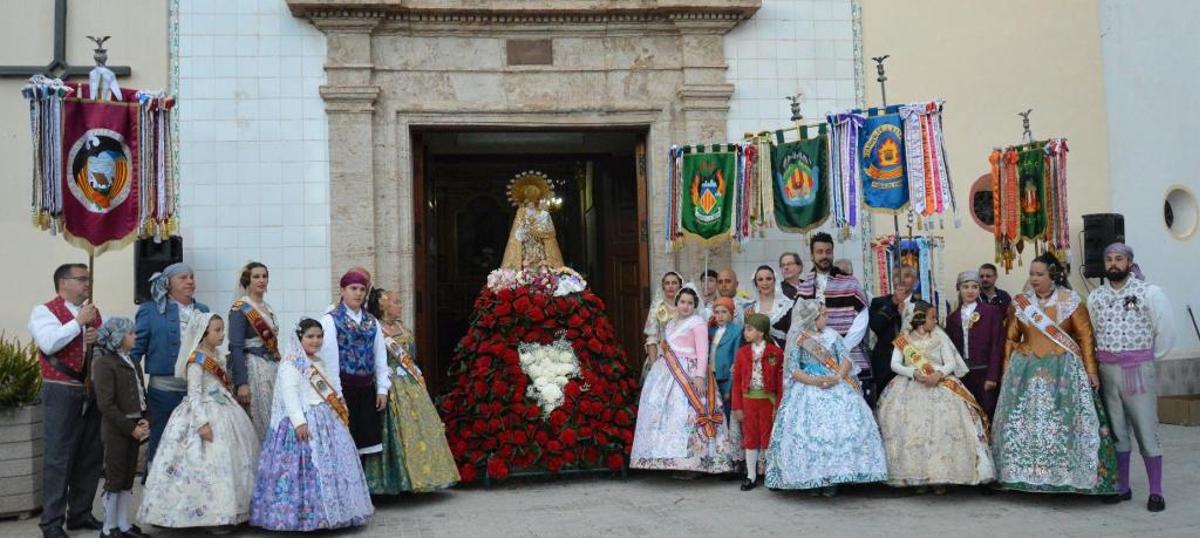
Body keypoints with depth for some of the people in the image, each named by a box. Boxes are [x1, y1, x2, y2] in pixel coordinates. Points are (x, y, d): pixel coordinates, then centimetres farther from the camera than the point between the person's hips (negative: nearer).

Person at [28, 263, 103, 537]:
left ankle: (80, 513, 21)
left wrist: (100, 338, -5)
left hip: (93, 391, 6)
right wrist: (78, 321, -17)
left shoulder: (93, 312, 16)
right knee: (59, 458, -4)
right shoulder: (45, 311, -3)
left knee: (90, 456, 10)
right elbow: (48, 343, -21)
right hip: (62, 393, -6)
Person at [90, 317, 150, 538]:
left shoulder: (132, 362, 14)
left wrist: (144, 420, -1)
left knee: (128, 479, 11)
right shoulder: (104, 363, -11)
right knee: (114, 479, -1)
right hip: (116, 430, -7)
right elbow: (106, 404, -17)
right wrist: (130, 428, -17)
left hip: (134, 428, 7)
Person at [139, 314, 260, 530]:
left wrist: (232, 411, 20)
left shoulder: (217, 357, 13)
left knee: (229, 462, 9)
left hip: (223, 414, 9)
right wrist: (202, 422, -25)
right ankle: (209, 516, -3)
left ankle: (221, 514, 15)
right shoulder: (196, 359, -13)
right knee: (209, 465, -8)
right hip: (205, 415, -9)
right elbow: (194, 394, -18)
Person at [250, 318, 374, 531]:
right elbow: (289, 394, -19)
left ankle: (328, 512, 18)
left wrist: (341, 414, 20)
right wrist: (299, 421, -27)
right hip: (304, 422, -9)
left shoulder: (321, 364, 19)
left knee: (331, 466, 10)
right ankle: (303, 515, -6)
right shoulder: (291, 363, -8)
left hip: (326, 422, 9)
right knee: (307, 469, -10)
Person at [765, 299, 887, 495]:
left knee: (840, 427, -12)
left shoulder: (832, 335, 10)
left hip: (836, 387, 2)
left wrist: (837, 377, -14)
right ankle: (813, 477, -6)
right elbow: (793, 370, -3)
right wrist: (814, 381, -17)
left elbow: (846, 360, 5)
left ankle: (833, 477, -7)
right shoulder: (798, 341, 2)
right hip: (808, 389, -2)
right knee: (809, 430, -15)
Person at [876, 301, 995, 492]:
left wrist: (938, 374, -17)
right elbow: (895, 365, -2)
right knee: (911, 427, -17)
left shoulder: (940, 337, 9)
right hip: (912, 387, 0)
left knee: (944, 425, -18)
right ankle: (916, 475, -11)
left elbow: (951, 363, 2)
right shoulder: (903, 340, 8)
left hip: (939, 385, 0)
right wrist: (915, 373, -18)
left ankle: (941, 475, -13)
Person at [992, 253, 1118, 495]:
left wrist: (1090, 369, -5)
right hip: (1027, 370, 3)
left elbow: (1085, 336, -1)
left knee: (1063, 423, -3)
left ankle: (1066, 476, 8)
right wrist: (1007, 369, 7)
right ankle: (1025, 475, 11)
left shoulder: (1070, 300, -1)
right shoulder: (1020, 303, 6)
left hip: (1063, 370, -2)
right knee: (1022, 423, 2)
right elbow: (1011, 338, 10)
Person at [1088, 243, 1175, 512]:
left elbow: (1165, 331, -3)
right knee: (1117, 431, 10)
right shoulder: (1096, 296, 7)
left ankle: (1156, 492, 7)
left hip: (1139, 369, -4)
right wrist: (1103, 358, 6)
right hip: (1106, 369, 4)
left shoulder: (1149, 292, -6)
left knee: (1146, 431, -2)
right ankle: (1122, 487, 20)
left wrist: (1150, 359, 3)